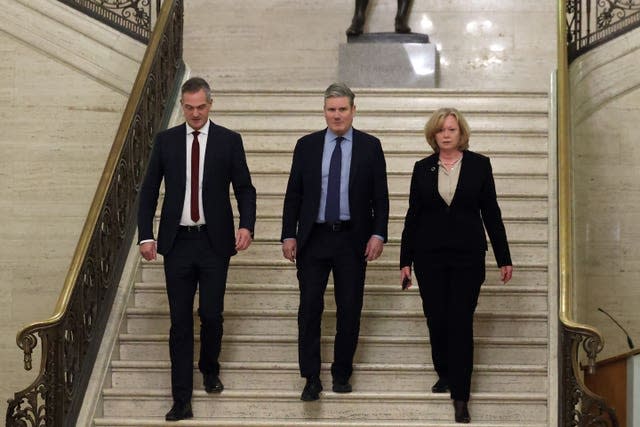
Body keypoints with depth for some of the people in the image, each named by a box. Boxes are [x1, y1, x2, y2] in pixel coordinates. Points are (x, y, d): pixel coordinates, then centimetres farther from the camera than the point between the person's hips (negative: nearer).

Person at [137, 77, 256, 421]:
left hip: (214, 241, -1)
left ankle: (210, 369, 34)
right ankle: (181, 400, 7)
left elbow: (244, 188, 2)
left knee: (211, 314, 3)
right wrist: (146, 236, -3)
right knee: (180, 321, 2)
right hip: (177, 241, 1)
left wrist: (247, 225, -14)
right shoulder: (166, 140, 4)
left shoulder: (229, 141, 1)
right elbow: (149, 190, 6)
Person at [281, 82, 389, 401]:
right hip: (313, 239, 1)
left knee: (349, 310, 5)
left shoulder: (370, 146, 2)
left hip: (353, 240, 0)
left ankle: (341, 373, 19)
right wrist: (289, 235, 0)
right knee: (309, 308, -1)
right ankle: (311, 378, 6)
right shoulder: (307, 145, 5)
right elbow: (293, 194, 6)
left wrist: (378, 234, -8)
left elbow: (380, 196, 2)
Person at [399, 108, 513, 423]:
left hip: (467, 256, -2)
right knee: (436, 320, 5)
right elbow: (412, 216, 8)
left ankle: (460, 397, -2)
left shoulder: (479, 165, 2)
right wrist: (405, 261, 6)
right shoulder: (423, 169, 5)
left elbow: (491, 213, 3)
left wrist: (504, 258, 2)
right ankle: (445, 374, 29)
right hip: (430, 256, 2)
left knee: (461, 323, -5)